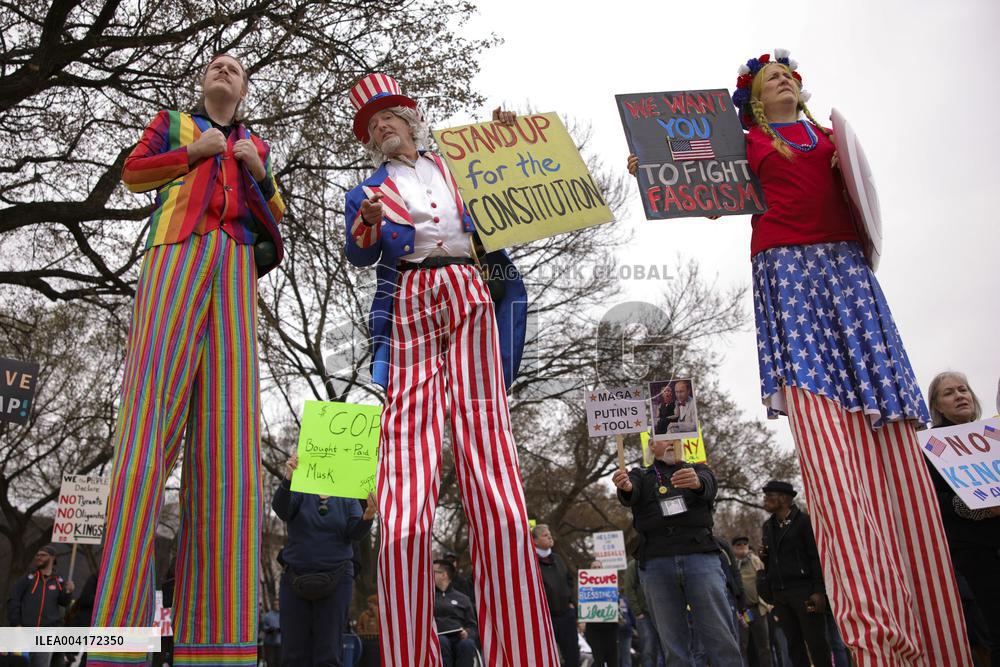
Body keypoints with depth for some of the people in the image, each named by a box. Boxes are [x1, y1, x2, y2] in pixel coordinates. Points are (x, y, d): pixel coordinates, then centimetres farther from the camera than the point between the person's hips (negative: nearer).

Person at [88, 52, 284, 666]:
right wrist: (193, 151, 7)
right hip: (177, 253, -2)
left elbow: (275, 214, 25)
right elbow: (134, 171, 18)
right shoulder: (173, 124, 29)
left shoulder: (257, 146, 32)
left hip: (235, 267, 2)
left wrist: (258, 170, 9)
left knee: (229, 432, -13)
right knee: (148, 425, -18)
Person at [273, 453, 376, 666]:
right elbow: (280, 508, -18)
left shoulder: (347, 499, 7)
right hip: (296, 580, 0)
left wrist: (368, 516, -31)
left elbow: (356, 532, -8)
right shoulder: (299, 493, 3)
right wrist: (288, 479, -37)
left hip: (335, 581, 0)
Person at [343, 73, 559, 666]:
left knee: (493, 471, -14)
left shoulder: (456, 167, 29)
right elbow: (359, 256, 9)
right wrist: (368, 222, -11)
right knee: (406, 496, -15)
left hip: (472, 299, 0)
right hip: (408, 309, 0)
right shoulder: (368, 191, 25)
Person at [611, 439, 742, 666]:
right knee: (672, 642, 3)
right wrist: (625, 487, -33)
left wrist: (696, 482, -33)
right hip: (655, 563, 0)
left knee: (722, 636, -6)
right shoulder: (640, 476, 16)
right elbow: (630, 495, -7)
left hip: (700, 557, 0)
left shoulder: (698, 470, 17)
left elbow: (708, 487, -8)